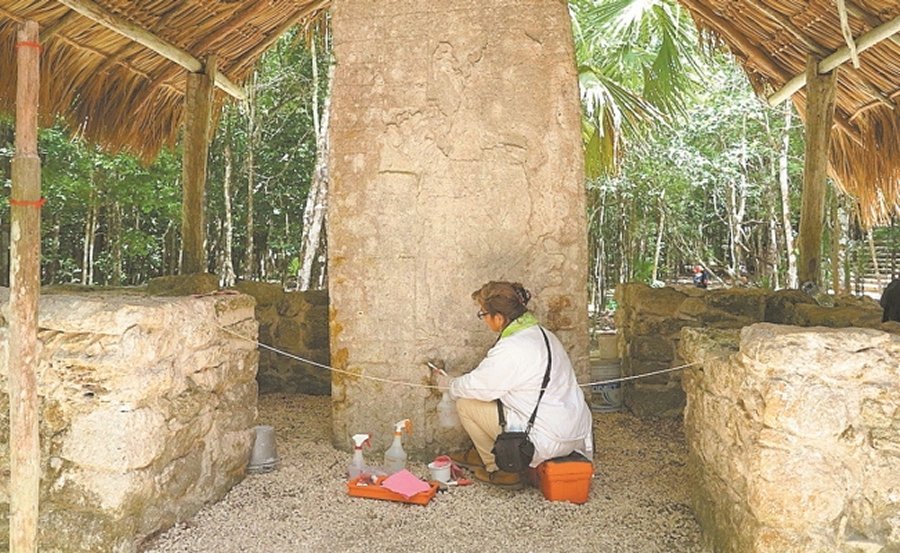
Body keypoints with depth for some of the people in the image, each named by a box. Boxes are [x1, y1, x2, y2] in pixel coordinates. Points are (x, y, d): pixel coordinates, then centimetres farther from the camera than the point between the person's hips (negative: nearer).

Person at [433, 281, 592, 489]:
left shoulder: (510, 350, -23)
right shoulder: (540, 332, 6)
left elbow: (475, 386, -10)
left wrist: (448, 384, 11)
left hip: (549, 441, -9)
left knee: (466, 404, -1)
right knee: (490, 392, 21)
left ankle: (499, 470, 13)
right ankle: (481, 454, 33)